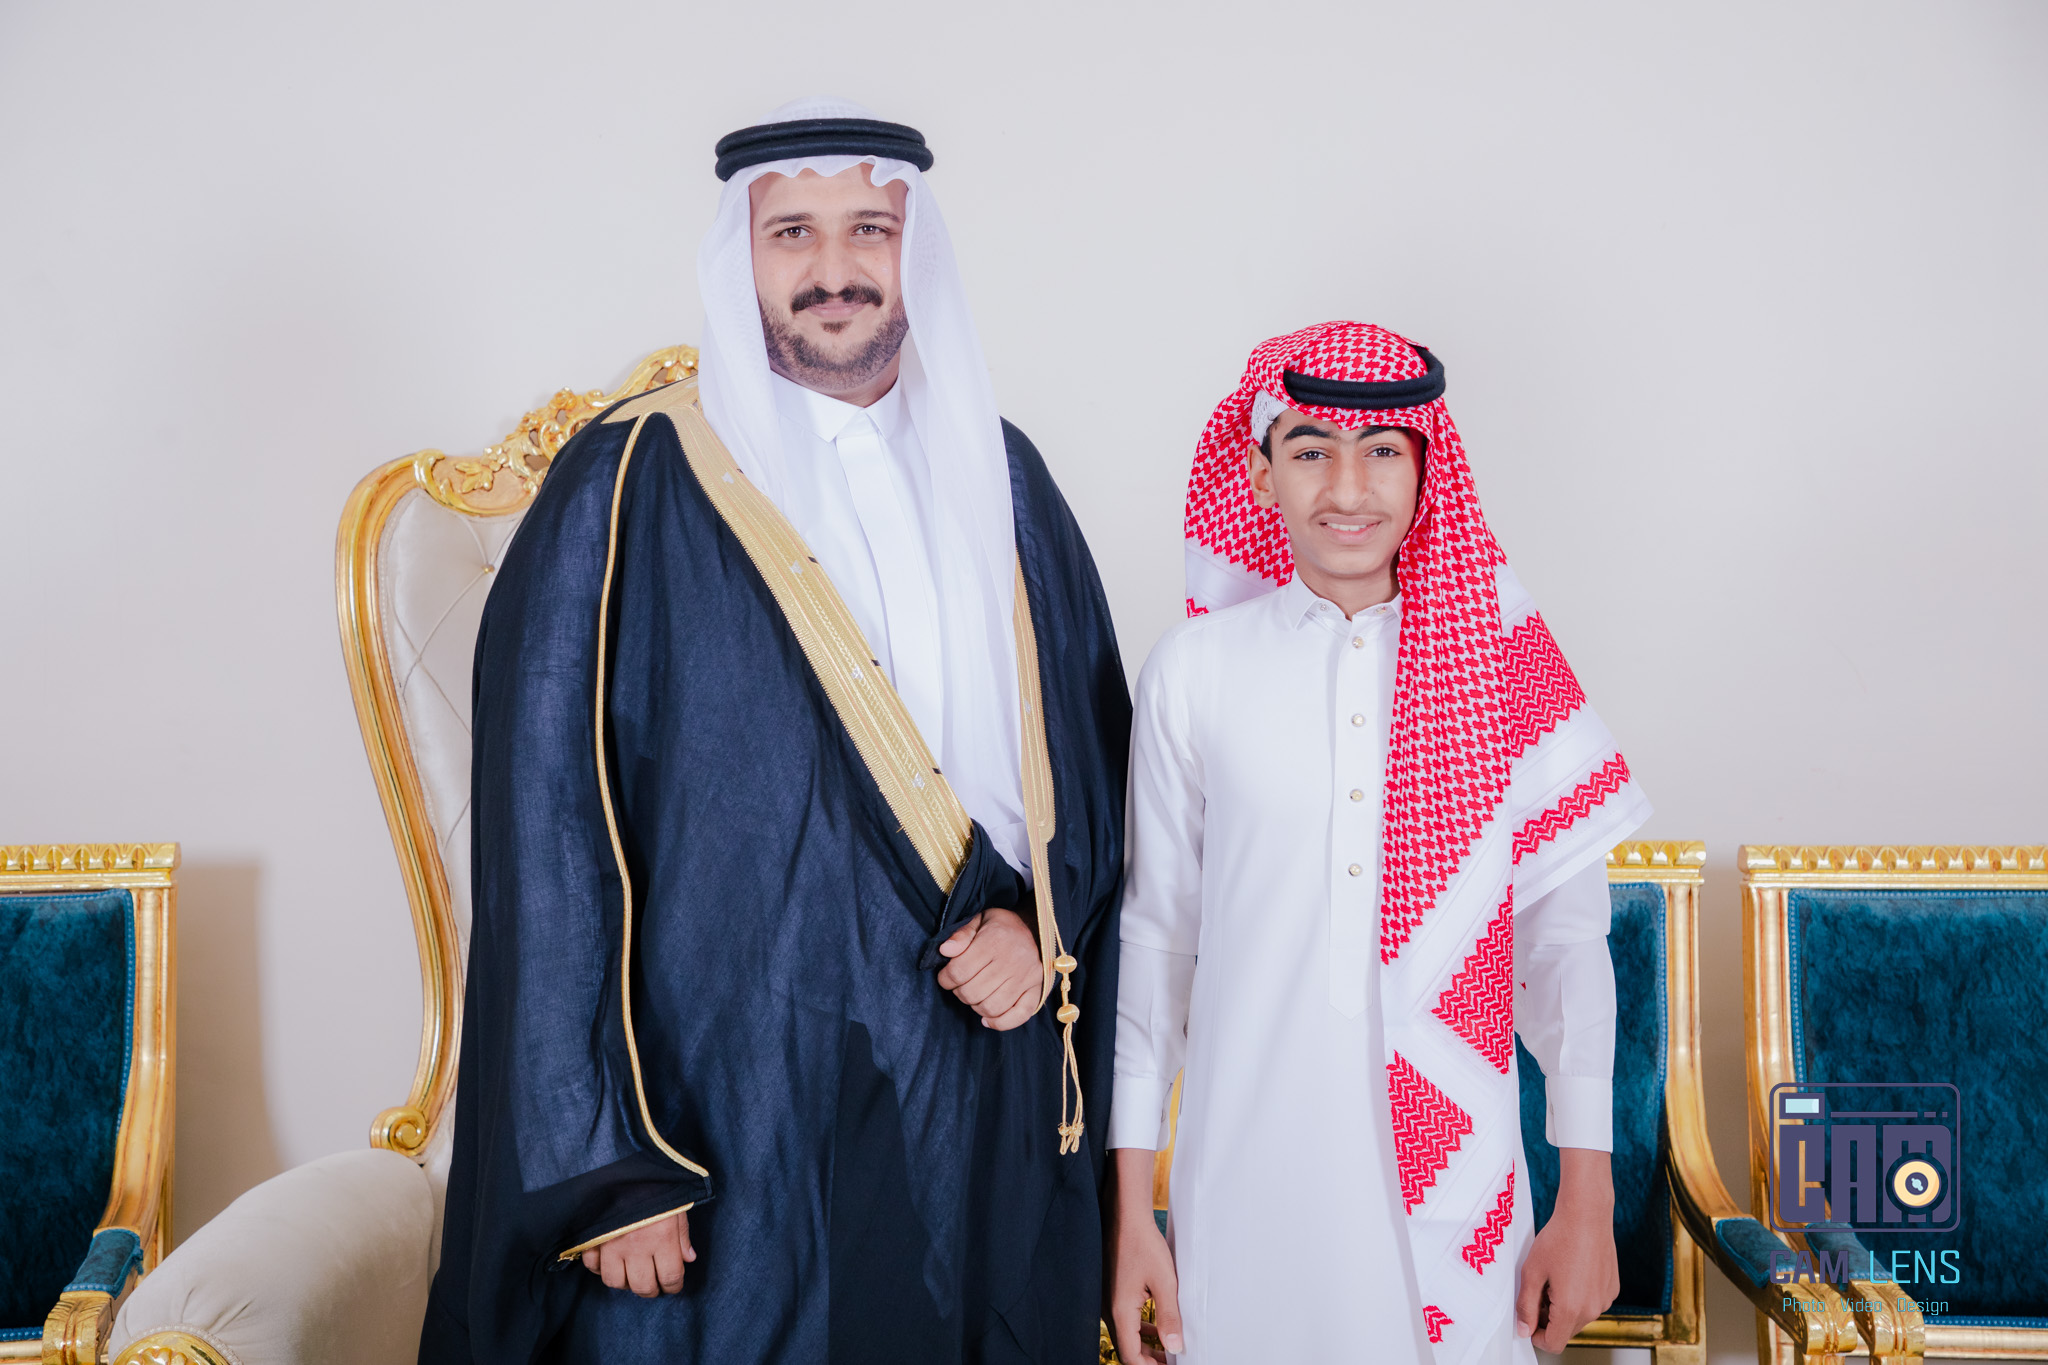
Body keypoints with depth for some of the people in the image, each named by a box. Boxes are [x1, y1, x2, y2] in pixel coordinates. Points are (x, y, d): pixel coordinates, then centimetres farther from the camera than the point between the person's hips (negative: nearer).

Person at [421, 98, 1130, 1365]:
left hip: (993, 1110, 4)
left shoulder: (999, 476, 8)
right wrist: (600, 1167, -13)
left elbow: (1096, 738, 14)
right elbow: (549, 840, -10)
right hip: (731, 1109, -4)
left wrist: (1043, 923, -4)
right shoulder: (630, 487, -7)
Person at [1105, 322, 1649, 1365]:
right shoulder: (1194, 670, -2)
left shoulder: (1504, 658, -1)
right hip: (1243, 1189, 0)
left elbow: (1566, 934, 3)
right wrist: (1130, 1208, 4)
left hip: (1454, 1183, 0)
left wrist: (1588, 1200, 2)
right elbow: (1155, 938, 4)